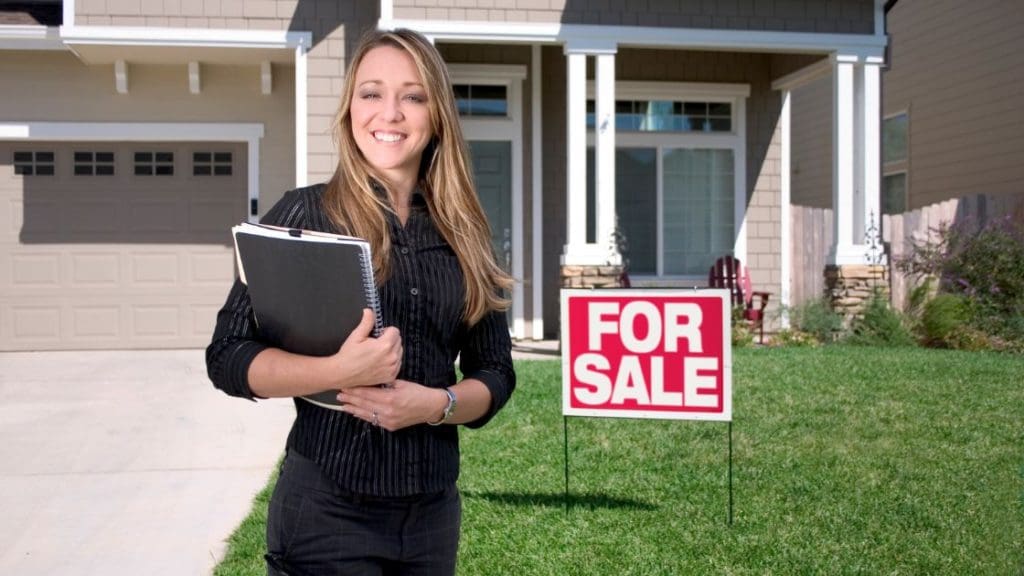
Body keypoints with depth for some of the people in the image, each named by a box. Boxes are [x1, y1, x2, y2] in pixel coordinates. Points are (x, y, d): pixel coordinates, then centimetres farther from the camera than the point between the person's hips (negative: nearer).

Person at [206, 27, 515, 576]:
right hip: (326, 509, -4)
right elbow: (227, 356, -8)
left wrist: (436, 403, -13)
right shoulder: (304, 213, -5)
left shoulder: (463, 234, 5)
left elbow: (495, 372, 7)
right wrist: (339, 371, -23)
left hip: (433, 508, 4)